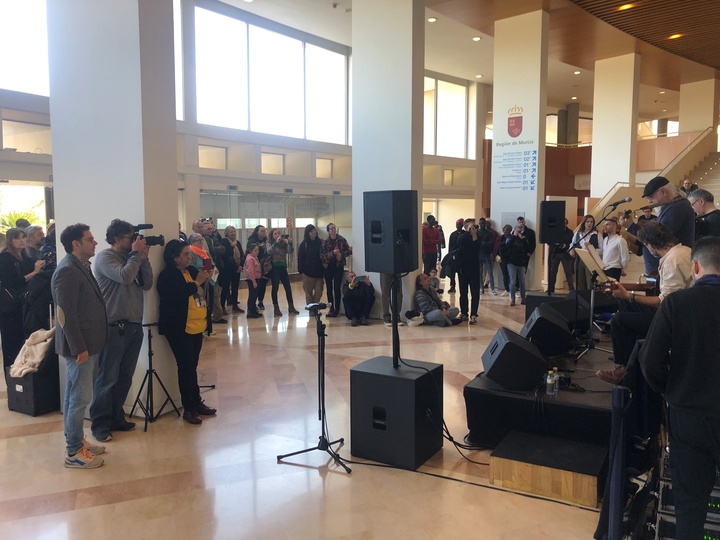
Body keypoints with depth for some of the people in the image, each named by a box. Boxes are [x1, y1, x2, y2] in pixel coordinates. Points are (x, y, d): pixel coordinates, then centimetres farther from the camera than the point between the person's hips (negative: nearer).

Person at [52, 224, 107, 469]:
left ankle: (76, 440, 30)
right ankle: (73, 452, 8)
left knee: (75, 395, 18)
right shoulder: (67, 271, -19)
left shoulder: (81, 266, 11)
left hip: (87, 343, 10)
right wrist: (79, 348, -21)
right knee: (80, 397, -2)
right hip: (79, 346, -10)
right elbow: (66, 314, -23)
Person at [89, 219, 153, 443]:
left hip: (134, 325, 7)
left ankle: (116, 418, 22)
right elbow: (124, 276, -24)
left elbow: (147, 284, 7)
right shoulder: (105, 257, -7)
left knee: (125, 378, 12)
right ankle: (100, 424, 8)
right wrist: (136, 254, -12)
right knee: (107, 378, -1)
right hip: (114, 326, -7)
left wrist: (144, 259, -1)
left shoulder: (131, 258, 15)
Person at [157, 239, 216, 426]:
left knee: (192, 367, 16)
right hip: (179, 330, -7)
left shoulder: (192, 270, 9)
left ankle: (197, 403, 26)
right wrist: (196, 283, -18)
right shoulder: (167, 276, -11)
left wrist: (206, 281, 0)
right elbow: (175, 296, -25)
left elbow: (203, 293, 18)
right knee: (186, 368, -1)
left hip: (196, 328, 7)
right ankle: (189, 409, 9)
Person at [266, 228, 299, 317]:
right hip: (274, 268, -3)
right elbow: (269, 251, -18)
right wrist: (276, 242, -27)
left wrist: (290, 243, -23)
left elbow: (290, 251, -5)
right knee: (275, 287, -3)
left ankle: (291, 307, 14)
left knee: (288, 287, 4)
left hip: (283, 267, 4)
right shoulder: (270, 244, 2)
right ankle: (276, 308, 4)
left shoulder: (284, 244, 9)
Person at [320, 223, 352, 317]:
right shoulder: (325, 242, -1)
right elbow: (322, 255, -7)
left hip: (338, 266, -2)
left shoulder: (342, 240, -1)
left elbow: (349, 251, 3)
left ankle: (337, 309, 4)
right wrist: (333, 253, -18)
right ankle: (331, 308, 15)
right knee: (329, 288, 6)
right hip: (328, 266, 2)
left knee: (337, 288, -4)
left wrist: (341, 254, -13)